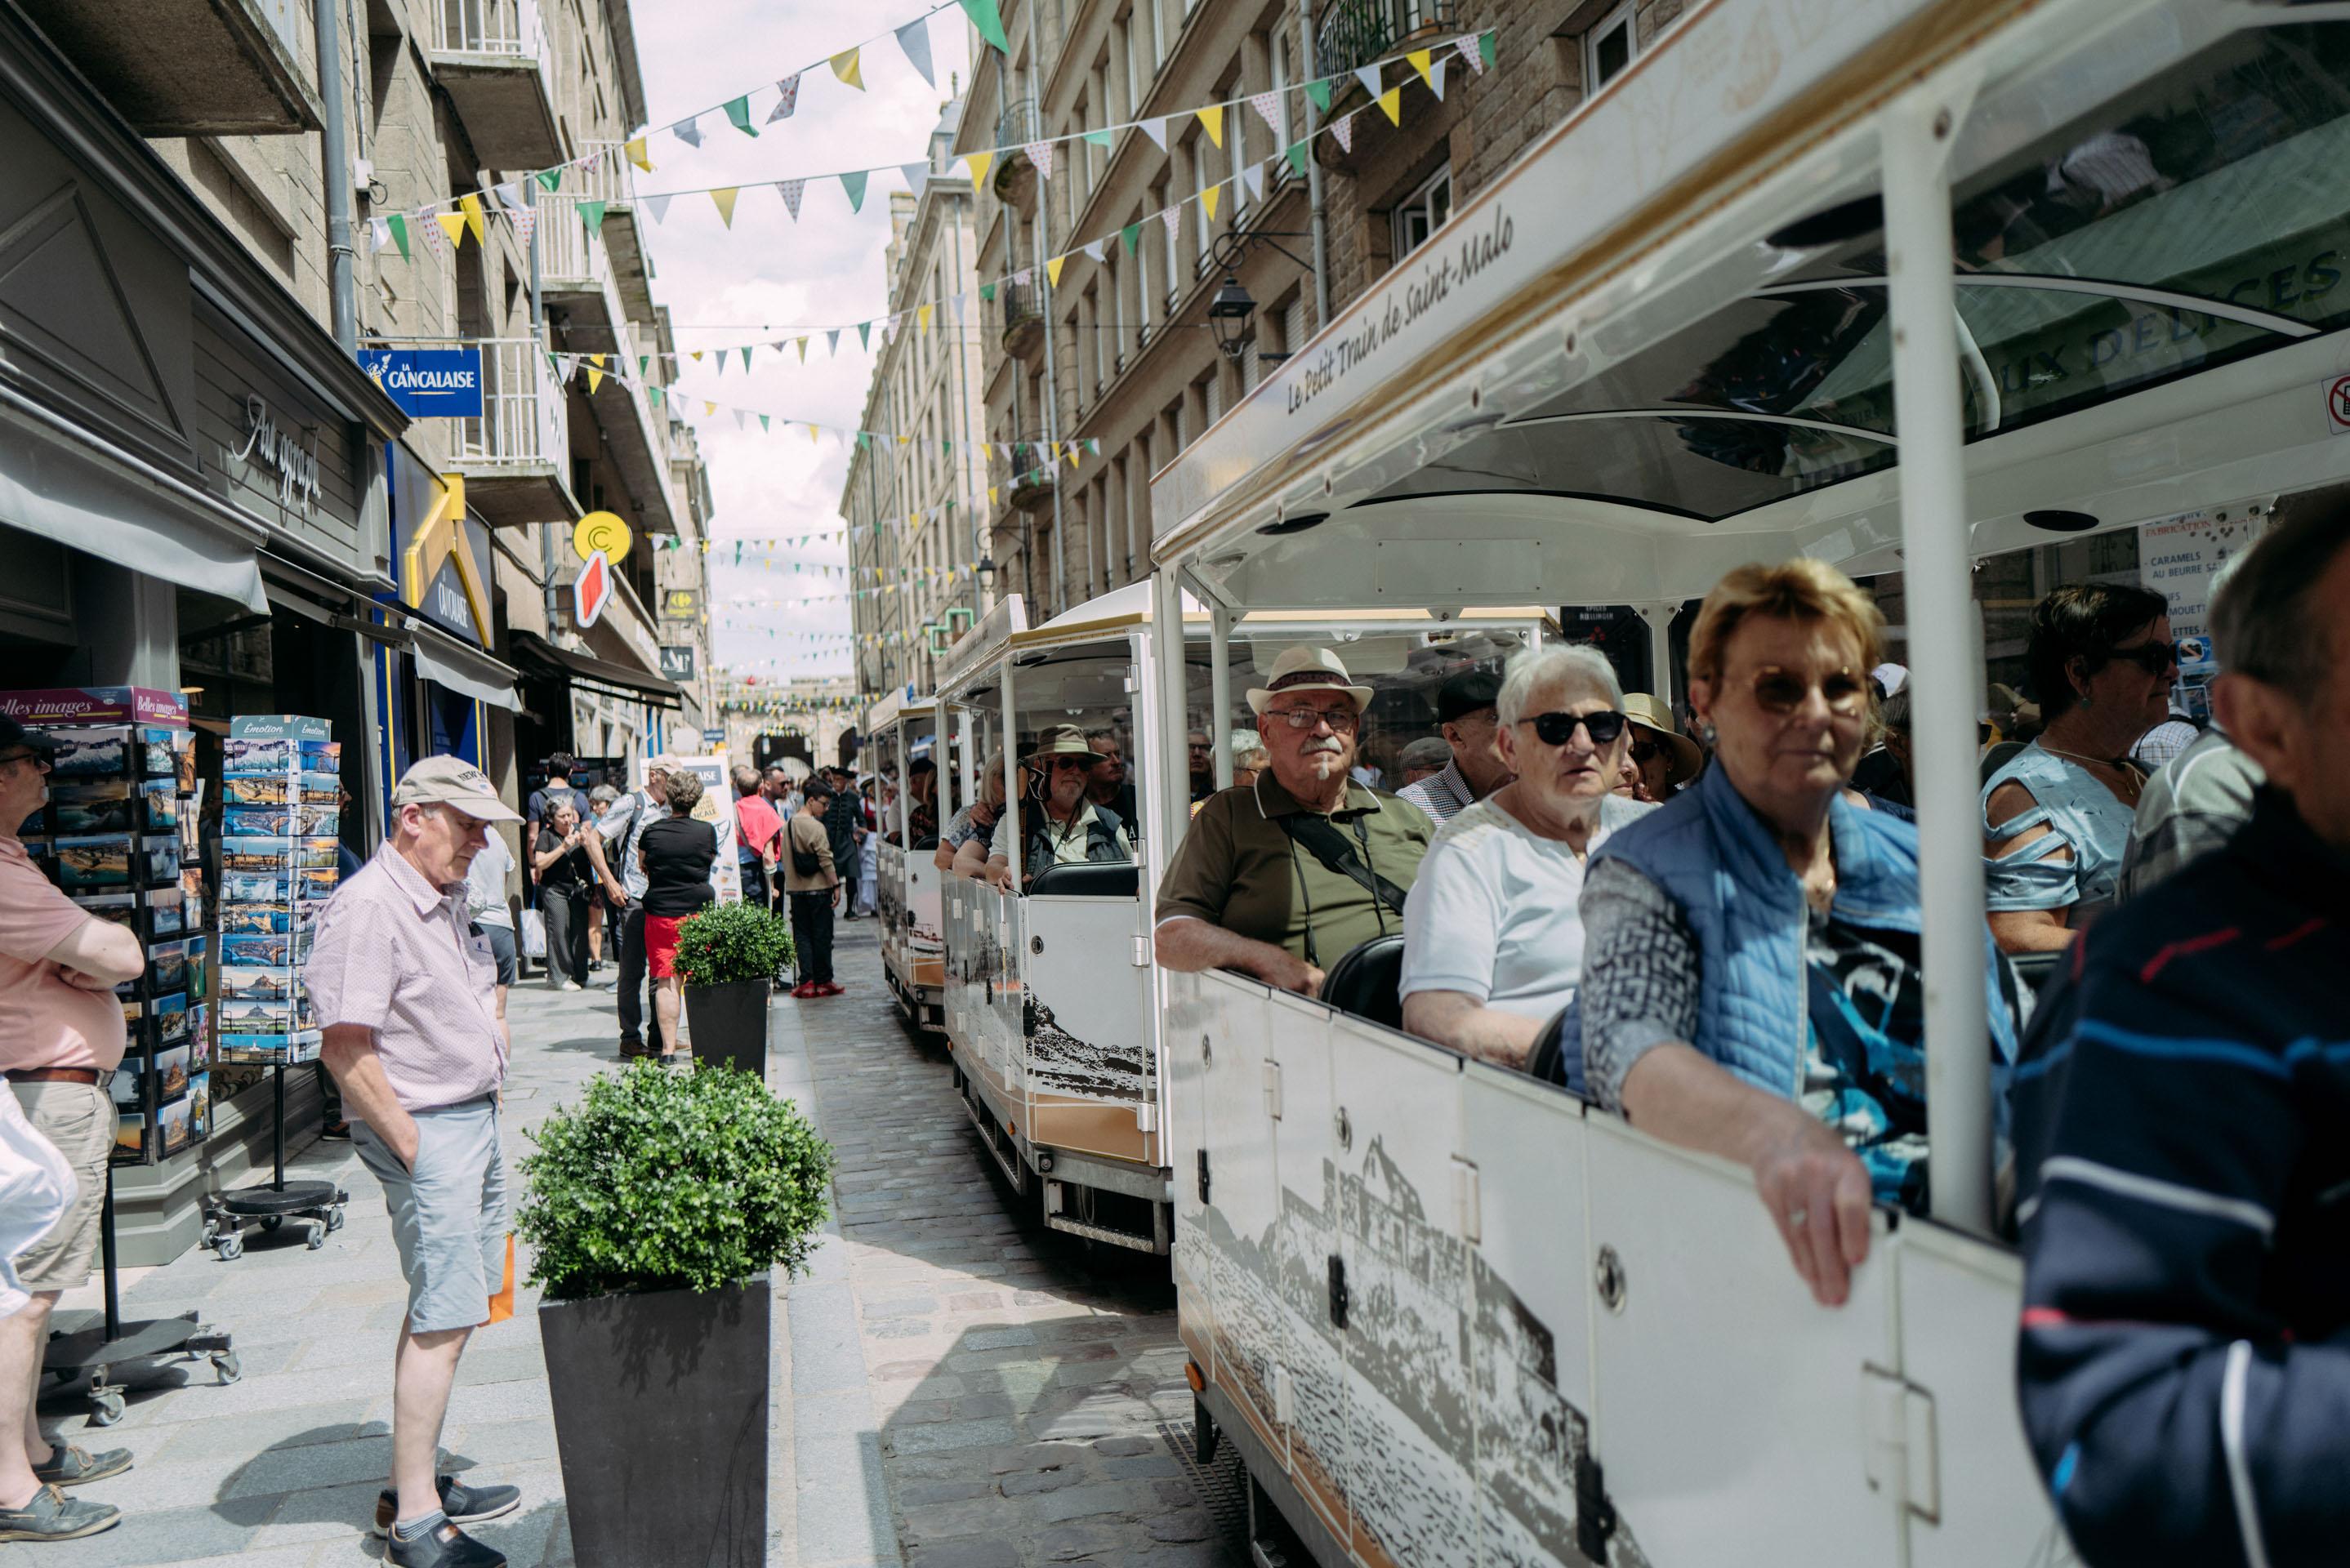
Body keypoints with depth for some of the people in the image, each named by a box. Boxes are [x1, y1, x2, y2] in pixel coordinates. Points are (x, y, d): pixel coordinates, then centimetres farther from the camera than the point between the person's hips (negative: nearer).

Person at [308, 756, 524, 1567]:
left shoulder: (445, 900, 13)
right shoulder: (368, 906, -17)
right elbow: (345, 1049, -21)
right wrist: (413, 1150, -18)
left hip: (475, 1119, 10)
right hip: (427, 1132, -9)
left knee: (441, 1311, 16)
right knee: (443, 1319, -6)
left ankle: (414, 1483, 28)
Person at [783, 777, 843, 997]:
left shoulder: (788, 825, 9)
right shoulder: (816, 827, -14)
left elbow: (785, 858, 14)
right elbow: (826, 860, -16)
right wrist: (836, 886, -11)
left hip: (795, 888, 6)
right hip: (818, 888, -6)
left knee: (802, 934, 7)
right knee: (822, 935, 3)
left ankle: (806, 982, 1)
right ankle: (823, 981, 9)